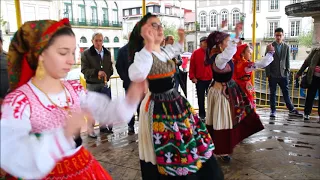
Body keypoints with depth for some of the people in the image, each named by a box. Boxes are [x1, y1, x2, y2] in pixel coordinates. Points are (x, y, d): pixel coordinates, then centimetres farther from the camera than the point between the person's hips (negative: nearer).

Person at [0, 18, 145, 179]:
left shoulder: (74, 88, 0)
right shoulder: (18, 100, -20)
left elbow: (106, 111, -3)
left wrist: (130, 100, -20)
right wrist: (62, 136, -46)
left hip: (83, 167, 6)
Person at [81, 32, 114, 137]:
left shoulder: (107, 53, 8)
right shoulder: (86, 53, -5)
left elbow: (110, 67, 14)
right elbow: (84, 69, -11)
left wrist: (107, 75, -3)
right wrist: (97, 72, -24)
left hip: (104, 83, 5)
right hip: (92, 84, -4)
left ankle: (103, 126, 27)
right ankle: (90, 129, 7)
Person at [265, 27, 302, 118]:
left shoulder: (286, 47, 7)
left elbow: (287, 60, 9)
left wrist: (288, 72, 1)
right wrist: (268, 74, -7)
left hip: (283, 74, 2)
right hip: (273, 75, -2)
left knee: (286, 93, 8)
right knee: (272, 93, 6)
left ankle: (291, 110, 17)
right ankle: (273, 111, 14)